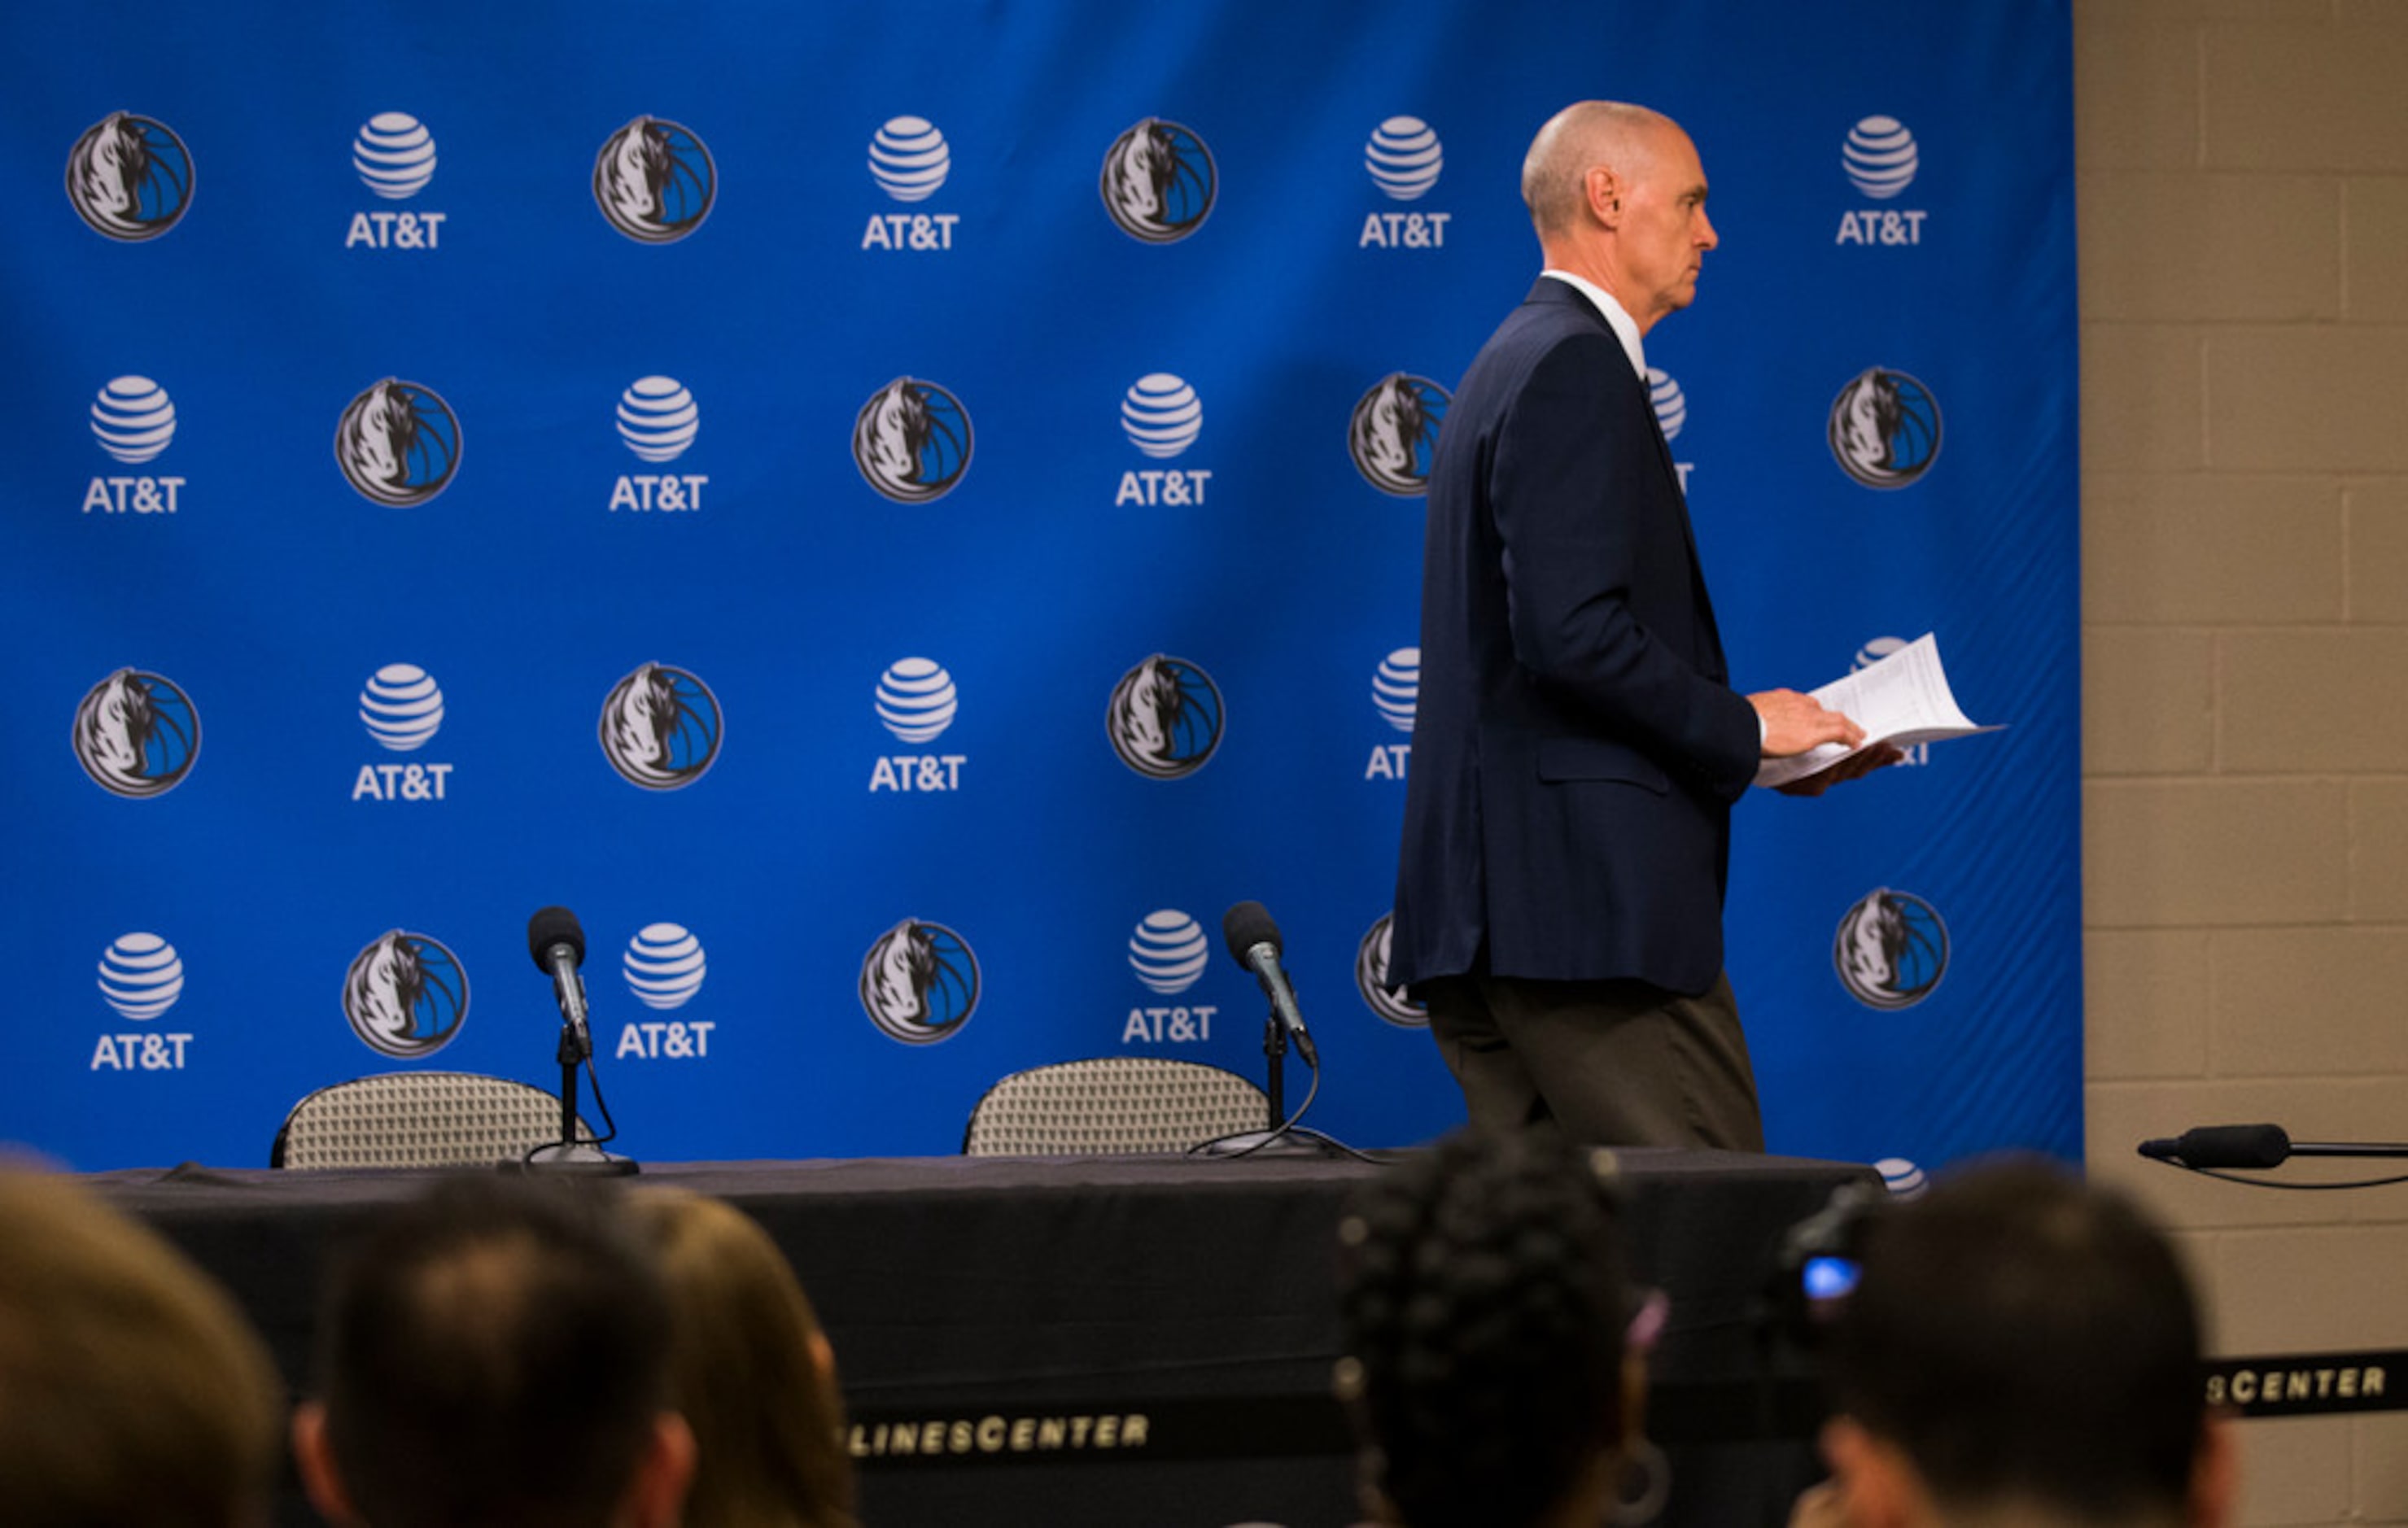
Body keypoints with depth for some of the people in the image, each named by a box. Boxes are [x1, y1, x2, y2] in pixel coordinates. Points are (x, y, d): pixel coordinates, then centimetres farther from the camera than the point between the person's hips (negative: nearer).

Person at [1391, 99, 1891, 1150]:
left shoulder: (1513, 363, 22)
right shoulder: (1576, 369, -10)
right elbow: (1573, 634, -21)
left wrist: (1766, 747, 18)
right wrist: (1741, 727, -9)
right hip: (1587, 904, -11)